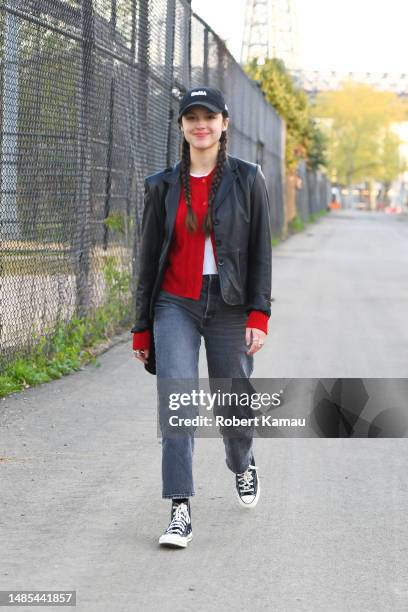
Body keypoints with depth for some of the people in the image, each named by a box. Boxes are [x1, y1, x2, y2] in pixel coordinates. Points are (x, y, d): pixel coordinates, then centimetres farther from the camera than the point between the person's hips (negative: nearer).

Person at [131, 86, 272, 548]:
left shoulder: (247, 179, 1)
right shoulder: (163, 186, 6)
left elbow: (260, 251, -1)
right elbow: (149, 258, 10)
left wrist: (259, 315, -10)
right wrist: (142, 327, 9)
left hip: (229, 307, -1)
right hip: (175, 305, 1)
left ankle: (243, 465, 43)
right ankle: (180, 511, -15)